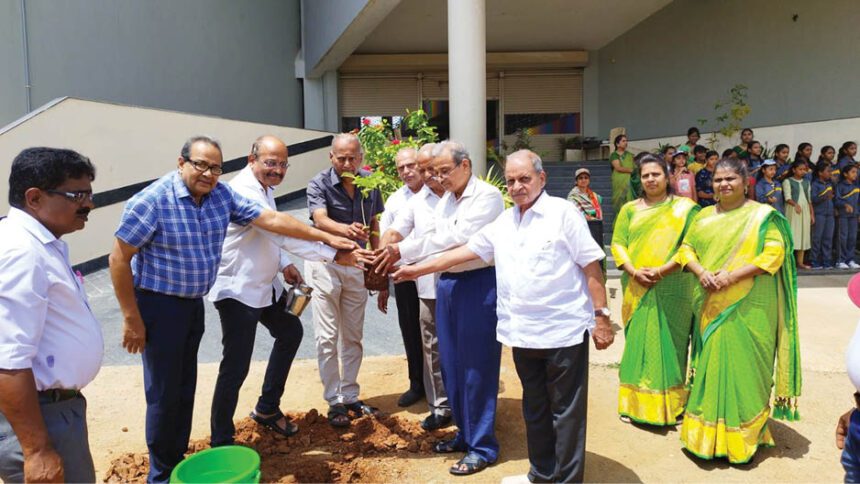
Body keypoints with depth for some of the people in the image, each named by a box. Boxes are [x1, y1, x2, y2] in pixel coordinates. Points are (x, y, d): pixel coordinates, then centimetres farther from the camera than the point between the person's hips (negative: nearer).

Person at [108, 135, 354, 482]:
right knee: (164, 394, 1)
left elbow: (271, 219, 0)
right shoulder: (152, 201, -20)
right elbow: (119, 259, -15)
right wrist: (132, 319, -14)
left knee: (185, 388, 16)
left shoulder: (222, 195, -3)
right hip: (159, 303, -6)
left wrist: (326, 238, 0)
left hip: (194, 302, 6)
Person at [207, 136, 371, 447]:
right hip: (238, 290, -10)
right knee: (236, 367, -5)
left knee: (290, 332, 23)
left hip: (265, 284, 11)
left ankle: (267, 409, 36)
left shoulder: (264, 188, 7)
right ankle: (221, 441, 13)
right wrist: (335, 255, -38)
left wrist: (284, 264, 2)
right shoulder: (244, 191, -24)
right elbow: (283, 233, -34)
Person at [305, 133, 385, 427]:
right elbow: (320, 220, -31)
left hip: (356, 263, 4)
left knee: (353, 337, 12)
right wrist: (346, 230, -52)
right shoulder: (319, 184, -14)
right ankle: (334, 401, 11)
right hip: (324, 262, -4)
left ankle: (350, 397, 25)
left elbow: (375, 227, 5)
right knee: (327, 337, 0)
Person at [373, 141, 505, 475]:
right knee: (452, 363, 13)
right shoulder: (445, 200, 14)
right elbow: (437, 240, 11)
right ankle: (465, 433, 30)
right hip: (448, 283, 8)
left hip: (478, 284, -8)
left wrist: (403, 250, -22)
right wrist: (395, 258, -3)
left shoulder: (487, 196, -11)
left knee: (476, 367, 0)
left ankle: (483, 446, 13)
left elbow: (456, 238, -21)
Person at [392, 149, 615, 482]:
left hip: (563, 330, -6)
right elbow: (466, 251, 13)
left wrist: (601, 316, -10)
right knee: (534, 409, 17)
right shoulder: (502, 222, 11)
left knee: (566, 412, 5)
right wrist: (418, 270, 12)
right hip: (522, 333, 6)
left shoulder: (563, 212, -6)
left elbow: (591, 266, -7)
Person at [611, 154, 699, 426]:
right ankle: (635, 404, 14)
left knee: (669, 342, 2)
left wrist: (662, 270, -16)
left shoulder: (685, 208, 3)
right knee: (637, 342, 5)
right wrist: (633, 271, -10)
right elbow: (618, 244, 6)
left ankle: (670, 405, 13)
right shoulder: (630, 209, 12)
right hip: (637, 289, 2)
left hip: (672, 289, -2)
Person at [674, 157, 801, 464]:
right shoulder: (704, 216, 13)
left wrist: (733, 276, -20)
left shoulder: (763, 215, -2)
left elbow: (774, 254, -11)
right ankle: (709, 431, 21)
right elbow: (686, 248, 10)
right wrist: (700, 272, -10)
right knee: (710, 366, 9)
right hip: (710, 306, 4)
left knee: (742, 367, 1)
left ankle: (742, 436, 15)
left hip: (748, 308, -4)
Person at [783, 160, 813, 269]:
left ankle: (800, 262, 11)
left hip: (805, 211, 6)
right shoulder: (788, 181, -2)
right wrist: (795, 204, -32)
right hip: (793, 211, -6)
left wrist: (812, 214, 12)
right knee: (792, 235, -8)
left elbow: (809, 199, 17)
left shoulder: (806, 182, 15)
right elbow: (787, 198, -13)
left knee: (804, 235, 5)